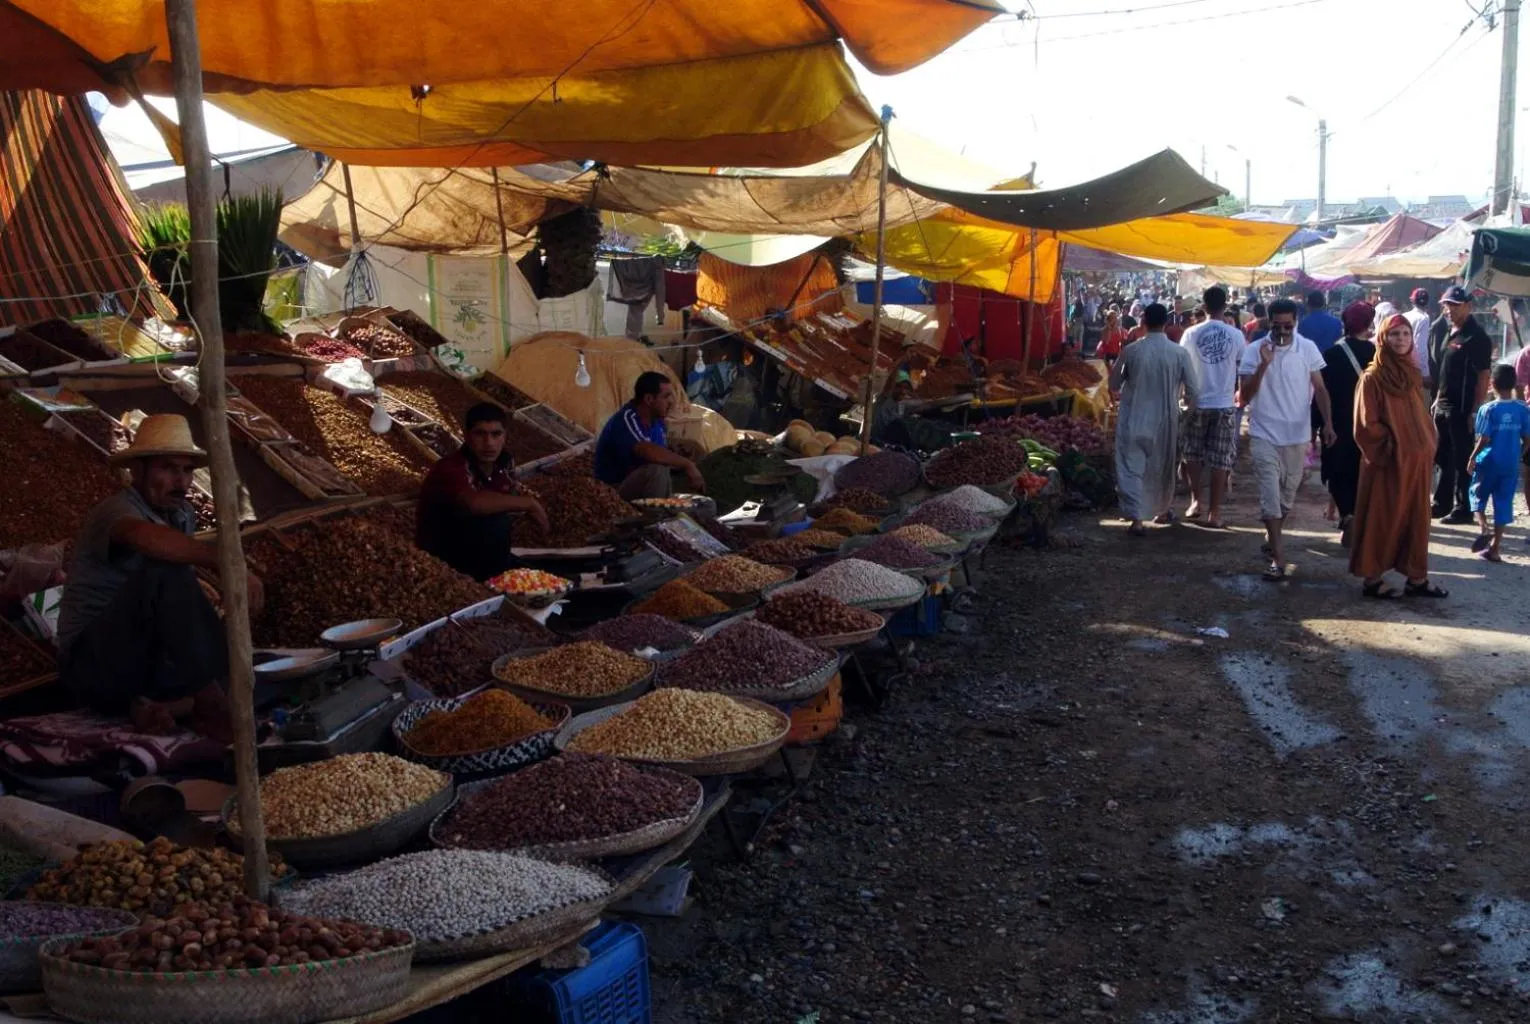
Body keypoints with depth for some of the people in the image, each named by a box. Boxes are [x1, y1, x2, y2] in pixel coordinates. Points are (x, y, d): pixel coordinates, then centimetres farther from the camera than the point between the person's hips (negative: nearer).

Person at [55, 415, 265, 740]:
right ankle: (209, 705, -30)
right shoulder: (118, 509, -15)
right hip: (94, 666, -8)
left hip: (148, 659, 8)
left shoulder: (182, 516, 7)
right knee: (165, 571, -31)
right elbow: (145, 536, -42)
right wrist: (229, 565, -50)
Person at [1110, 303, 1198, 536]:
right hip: (1165, 420, 2)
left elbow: (1114, 385, 3)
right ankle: (1163, 510, 36)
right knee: (1163, 467, 20)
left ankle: (1137, 519, -8)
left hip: (1134, 420, -2)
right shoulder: (1179, 353, -7)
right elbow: (1191, 390, -4)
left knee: (1132, 468, 1)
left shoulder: (1131, 351, -9)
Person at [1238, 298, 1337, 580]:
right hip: (1265, 435, -3)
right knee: (1270, 495, -7)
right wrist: (1263, 365, -22)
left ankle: (1271, 540, 36)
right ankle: (1278, 557, -7)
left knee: (1288, 494, 15)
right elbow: (1244, 397, -11)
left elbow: (1319, 388, 4)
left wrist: (1328, 423, -8)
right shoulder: (1254, 352, -8)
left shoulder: (1308, 348, -2)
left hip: (1297, 434, 3)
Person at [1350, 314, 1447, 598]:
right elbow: (1365, 425, -14)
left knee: (1416, 518, 12)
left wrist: (1428, 449, 8)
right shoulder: (1373, 377, -11)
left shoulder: (1413, 374, 9)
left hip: (1417, 460, 7)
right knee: (1381, 520, 2)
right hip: (1388, 462, -7)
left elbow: (1422, 417, 16)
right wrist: (1391, 447, -11)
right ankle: (1372, 578, 13)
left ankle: (1416, 578, 21)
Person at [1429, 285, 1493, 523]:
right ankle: (1442, 504, 25)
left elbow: (1483, 377, -15)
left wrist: (1475, 411, -18)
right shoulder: (1449, 331, 12)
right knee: (1443, 458, 15)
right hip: (1443, 406, 9)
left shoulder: (1476, 337, -13)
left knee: (1462, 461, -1)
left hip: (1462, 409, -9)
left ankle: (1463, 509, 6)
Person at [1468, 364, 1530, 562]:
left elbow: (1484, 440, -15)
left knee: (1478, 494, 18)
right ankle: (1494, 549, 10)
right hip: (1511, 464, 3)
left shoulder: (1488, 409, -12)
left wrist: (1472, 458, -1)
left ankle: (1483, 528, -6)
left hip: (1489, 462, -3)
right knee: (1503, 503, 8)